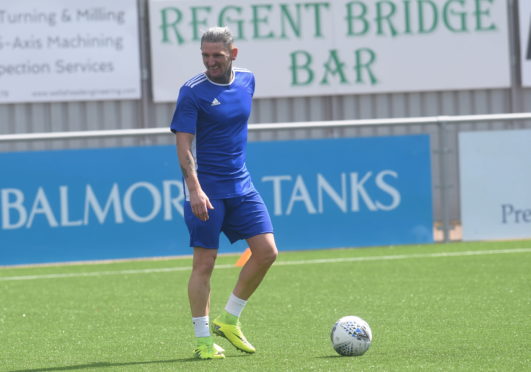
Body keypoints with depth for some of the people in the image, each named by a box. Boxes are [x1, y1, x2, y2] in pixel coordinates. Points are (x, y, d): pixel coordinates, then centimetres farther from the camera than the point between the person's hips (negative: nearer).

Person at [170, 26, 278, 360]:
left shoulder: (247, 80, 7)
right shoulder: (193, 91, -11)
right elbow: (184, 144, -15)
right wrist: (194, 189, -25)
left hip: (241, 185, 6)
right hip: (206, 190, -6)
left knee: (267, 251, -2)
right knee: (204, 262, -4)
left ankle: (229, 320, 14)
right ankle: (203, 339, 5)